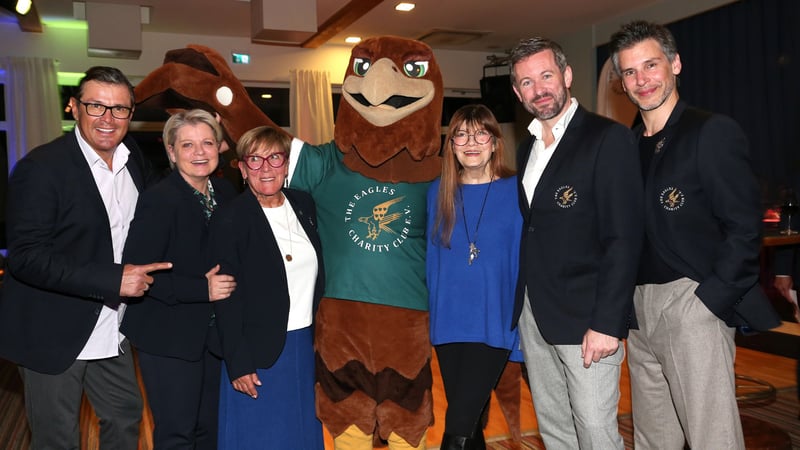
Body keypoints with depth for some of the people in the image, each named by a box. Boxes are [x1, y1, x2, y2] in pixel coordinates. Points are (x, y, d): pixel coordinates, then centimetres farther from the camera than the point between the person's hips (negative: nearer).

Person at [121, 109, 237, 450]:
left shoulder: (225, 193, 3)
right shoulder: (159, 199, -17)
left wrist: (226, 284, -2)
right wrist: (202, 288, -24)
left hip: (213, 333, 6)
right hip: (169, 338, -6)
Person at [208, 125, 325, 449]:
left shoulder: (304, 205, 4)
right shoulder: (230, 219, -12)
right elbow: (227, 298, -13)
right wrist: (237, 364, -13)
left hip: (305, 346, 5)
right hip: (258, 352, -5)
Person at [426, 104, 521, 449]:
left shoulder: (515, 191, -6)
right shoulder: (438, 192, 4)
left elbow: (525, 260, -4)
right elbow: (433, 258, 9)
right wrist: (434, 314, 8)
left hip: (494, 324, -3)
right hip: (448, 324, 4)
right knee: (468, 422, 17)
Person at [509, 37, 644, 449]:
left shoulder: (608, 138, -9)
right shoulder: (527, 149, 13)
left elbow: (624, 239, -15)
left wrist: (607, 322, -19)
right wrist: (521, 304, 7)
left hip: (585, 317, -7)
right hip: (532, 314, 7)